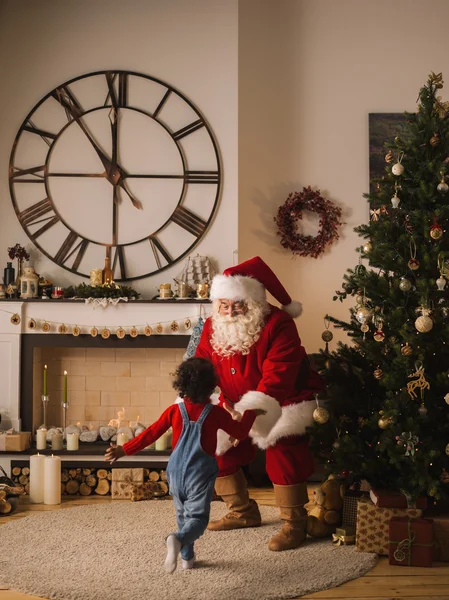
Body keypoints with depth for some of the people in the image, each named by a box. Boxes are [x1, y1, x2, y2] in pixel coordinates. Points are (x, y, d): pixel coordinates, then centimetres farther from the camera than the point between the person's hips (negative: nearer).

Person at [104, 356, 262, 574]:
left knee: (183, 514, 21)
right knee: (197, 517, -5)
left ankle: (187, 557, 25)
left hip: (177, 471, 3)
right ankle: (178, 540, -34)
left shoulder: (174, 411, 0)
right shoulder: (215, 412, -5)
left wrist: (124, 450, 10)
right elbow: (240, 433, 2)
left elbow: (150, 434, 1)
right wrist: (250, 413, 18)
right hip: (201, 473, -3)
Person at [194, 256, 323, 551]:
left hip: (284, 400, -6)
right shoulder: (213, 327, -5)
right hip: (238, 405, 6)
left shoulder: (278, 324, -25)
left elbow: (278, 377, -33)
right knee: (215, 447, 4)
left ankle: (294, 523, -4)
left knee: (284, 452, -22)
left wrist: (251, 414, -42)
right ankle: (243, 512, 23)